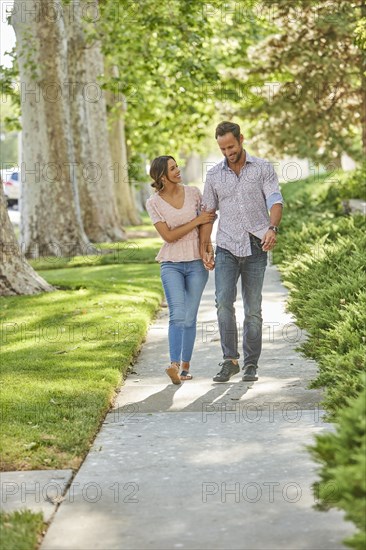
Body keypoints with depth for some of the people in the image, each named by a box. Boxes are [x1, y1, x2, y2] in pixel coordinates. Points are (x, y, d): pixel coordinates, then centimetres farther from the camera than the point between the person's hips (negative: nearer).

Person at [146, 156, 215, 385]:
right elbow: (168, 236, -10)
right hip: (171, 265, -2)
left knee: (190, 317, 2)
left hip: (197, 263, 2)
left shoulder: (193, 193, 2)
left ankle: (185, 366, 12)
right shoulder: (154, 203, -4)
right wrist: (197, 221, -15)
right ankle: (174, 365, -25)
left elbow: (207, 219, 15)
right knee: (177, 315, -18)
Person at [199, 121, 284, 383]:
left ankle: (251, 365, 13)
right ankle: (230, 361, -9)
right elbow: (208, 213, 12)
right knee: (224, 302, -16)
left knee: (253, 309, 4)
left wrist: (272, 228, -30)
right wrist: (204, 249, 5)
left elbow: (275, 202, -9)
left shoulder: (263, 168, 1)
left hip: (255, 248, -1)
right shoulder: (214, 175, 8)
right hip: (226, 248, 1)